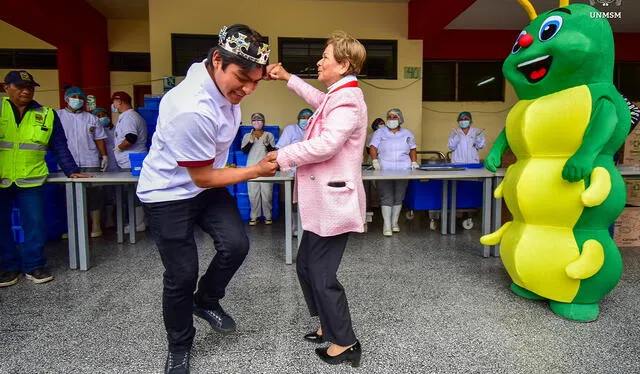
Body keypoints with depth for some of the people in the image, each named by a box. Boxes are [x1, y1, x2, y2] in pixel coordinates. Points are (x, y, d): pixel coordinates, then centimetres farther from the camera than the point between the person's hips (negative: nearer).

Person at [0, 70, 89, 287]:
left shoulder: (46, 115, 5)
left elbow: (59, 147, 7)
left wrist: (71, 171, -1)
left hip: (31, 180, 0)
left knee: (35, 224, 1)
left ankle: (34, 266, 15)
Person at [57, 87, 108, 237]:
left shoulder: (91, 118, 14)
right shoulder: (58, 116, 8)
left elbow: (99, 138, 13)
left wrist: (104, 155, 4)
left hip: (90, 163, 1)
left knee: (93, 194, -1)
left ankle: (95, 226, 5)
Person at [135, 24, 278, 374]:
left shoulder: (220, 76, -11)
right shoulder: (191, 109, -35)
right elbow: (202, 178, -23)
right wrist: (257, 170, -16)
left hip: (207, 182, 7)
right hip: (169, 194, -7)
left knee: (235, 245, -9)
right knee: (181, 275, 0)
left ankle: (206, 301, 22)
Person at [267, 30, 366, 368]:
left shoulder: (348, 100, -17)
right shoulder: (338, 96, 15)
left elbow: (326, 145, -29)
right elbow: (318, 99, 38)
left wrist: (282, 157, -18)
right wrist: (288, 78, 38)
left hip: (333, 201, -11)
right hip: (323, 200, 11)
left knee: (322, 275, -1)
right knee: (306, 265, 19)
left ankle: (345, 344, 17)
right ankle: (329, 326, 36)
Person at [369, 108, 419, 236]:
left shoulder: (407, 134, 14)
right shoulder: (380, 132, 7)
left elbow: (412, 149, 17)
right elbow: (373, 148, -1)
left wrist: (414, 162, 3)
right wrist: (375, 160, -15)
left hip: (403, 170, 3)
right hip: (384, 170, -2)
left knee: (399, 198, 7)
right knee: (386, 198, -6)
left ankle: (394, 222, 20)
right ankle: (386, 226, -1)